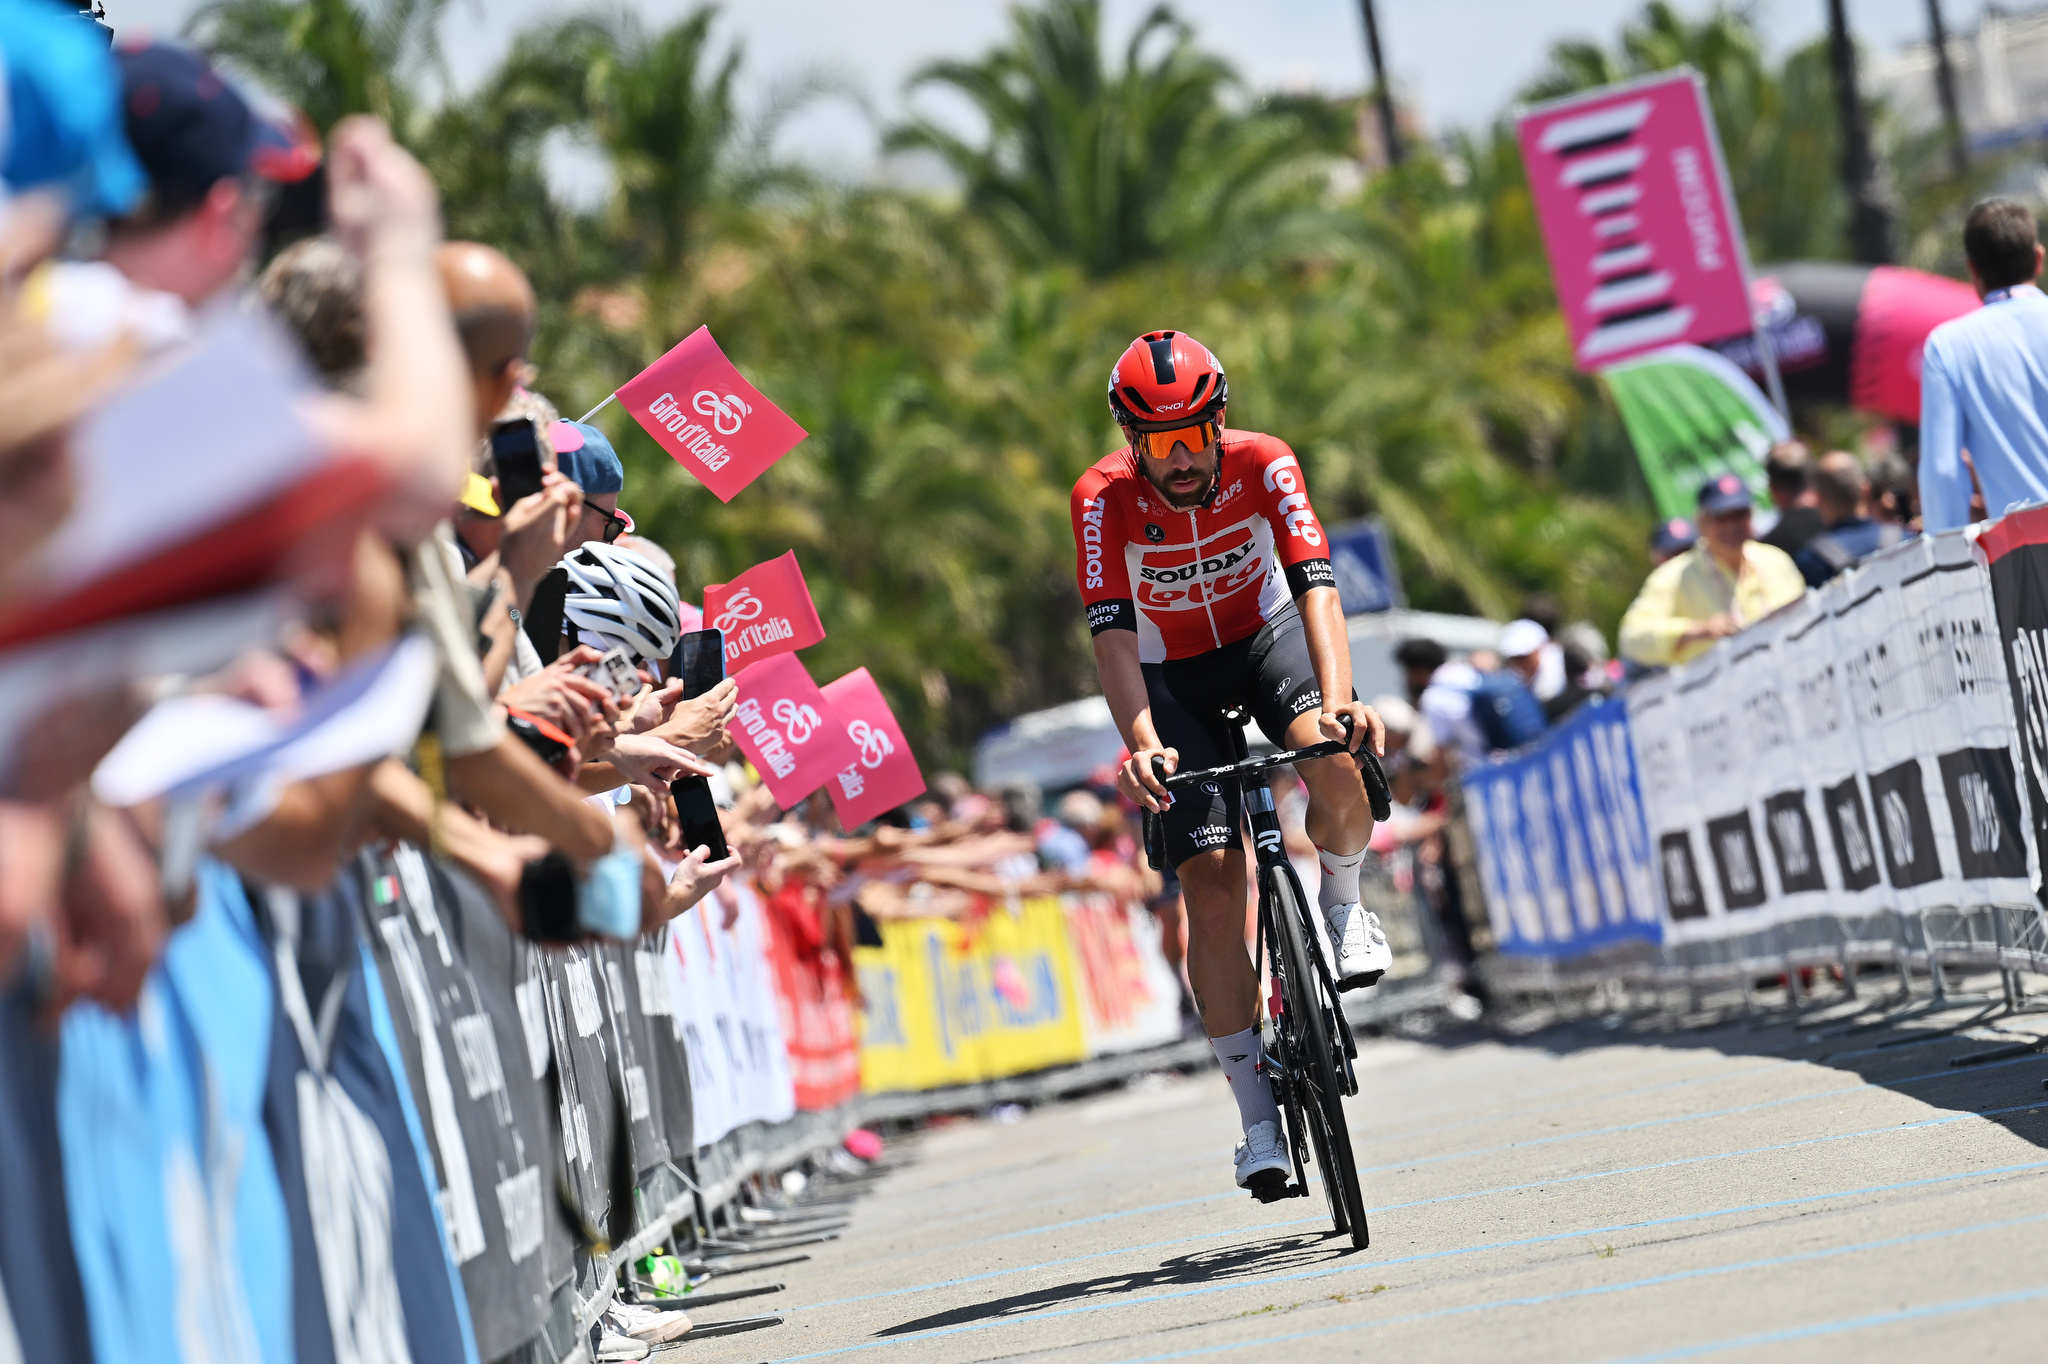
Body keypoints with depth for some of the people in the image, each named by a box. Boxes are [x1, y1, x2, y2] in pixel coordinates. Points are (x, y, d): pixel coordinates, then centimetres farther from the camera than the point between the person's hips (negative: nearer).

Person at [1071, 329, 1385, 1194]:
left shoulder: (1263, 464, -24)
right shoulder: (1104, 497, -24)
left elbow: (1315, 584, -33)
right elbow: (1112, 631, -30)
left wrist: (1337, 699, -49)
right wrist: (1141, 744, -46)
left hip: (1266, 636, 0)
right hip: (1173, 674, 0)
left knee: (1334, 763, -33)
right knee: (1211, 880, -12)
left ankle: (1342, 904, 1)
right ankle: (1257, 1114, -7)